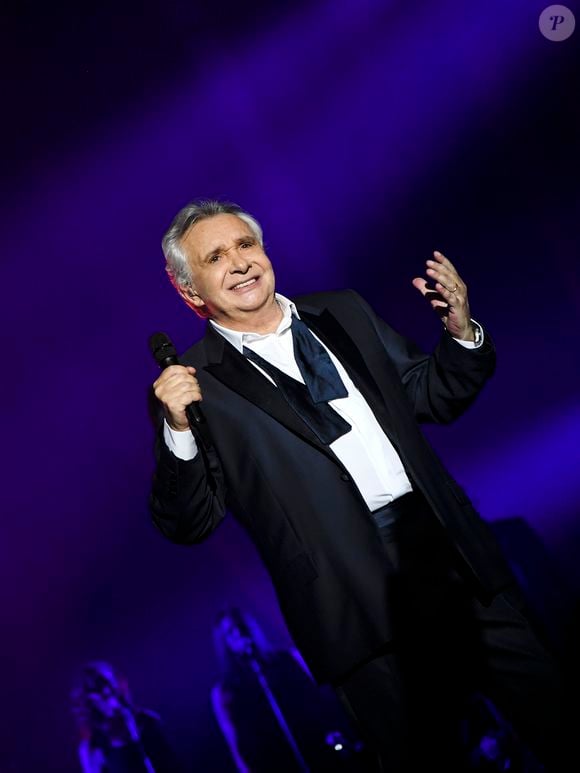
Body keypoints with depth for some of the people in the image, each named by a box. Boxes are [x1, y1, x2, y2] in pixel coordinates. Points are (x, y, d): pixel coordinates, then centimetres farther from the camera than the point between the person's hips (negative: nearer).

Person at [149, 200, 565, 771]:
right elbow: (188, 526, -5)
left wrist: (460, 332, 0)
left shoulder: (343, 313, 11)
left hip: (452, 552, 4)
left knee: (549, 714, 10)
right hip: (362, 605, -4)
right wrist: (179, 431, -21)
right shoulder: (198, 383, -2)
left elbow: (435, 397, 18)